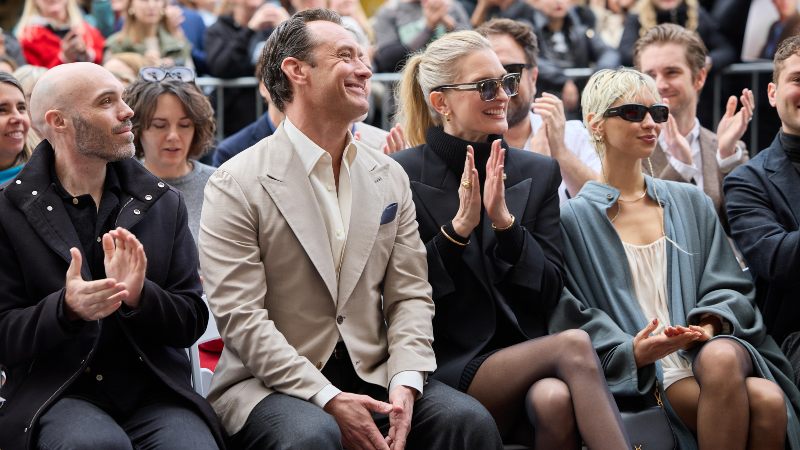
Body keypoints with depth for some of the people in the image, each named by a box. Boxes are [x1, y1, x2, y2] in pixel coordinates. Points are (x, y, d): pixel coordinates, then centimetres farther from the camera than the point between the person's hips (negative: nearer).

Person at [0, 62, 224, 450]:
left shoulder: (164, 204, 11)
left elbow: (192, 322, 7)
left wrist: (138, 297, -15)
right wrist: (66, 308, -22)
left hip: (154, 392, 2)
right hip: (56, 394, -2)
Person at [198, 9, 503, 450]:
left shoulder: (390, 177, 10)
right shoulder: (235, 185, -6)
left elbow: (410, 296, 7)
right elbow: (241, 317, -12)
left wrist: (404, 385, -12)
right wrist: (329, 400, -20)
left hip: (372, 376, 4)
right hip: (271, 382, -4)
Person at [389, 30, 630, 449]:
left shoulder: (539, 173, 10)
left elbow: (549, 291, 5)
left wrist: (504, 221, -11)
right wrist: (459, 226, -16)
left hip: (525, 358, 3)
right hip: (448, 367, -3)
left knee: (555, 399, -35)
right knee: (574, 346, -30)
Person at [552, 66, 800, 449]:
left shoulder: (691, 202, 20)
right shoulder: (573, 219, 6)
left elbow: (728, 287, 16)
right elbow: (573, 318, 0)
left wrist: (711, 322, -7)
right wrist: (632, 353, -17)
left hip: (705, 347, 4)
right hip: (645, 373, -4)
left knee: (720, 355, -37)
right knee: (762, 400, -33)